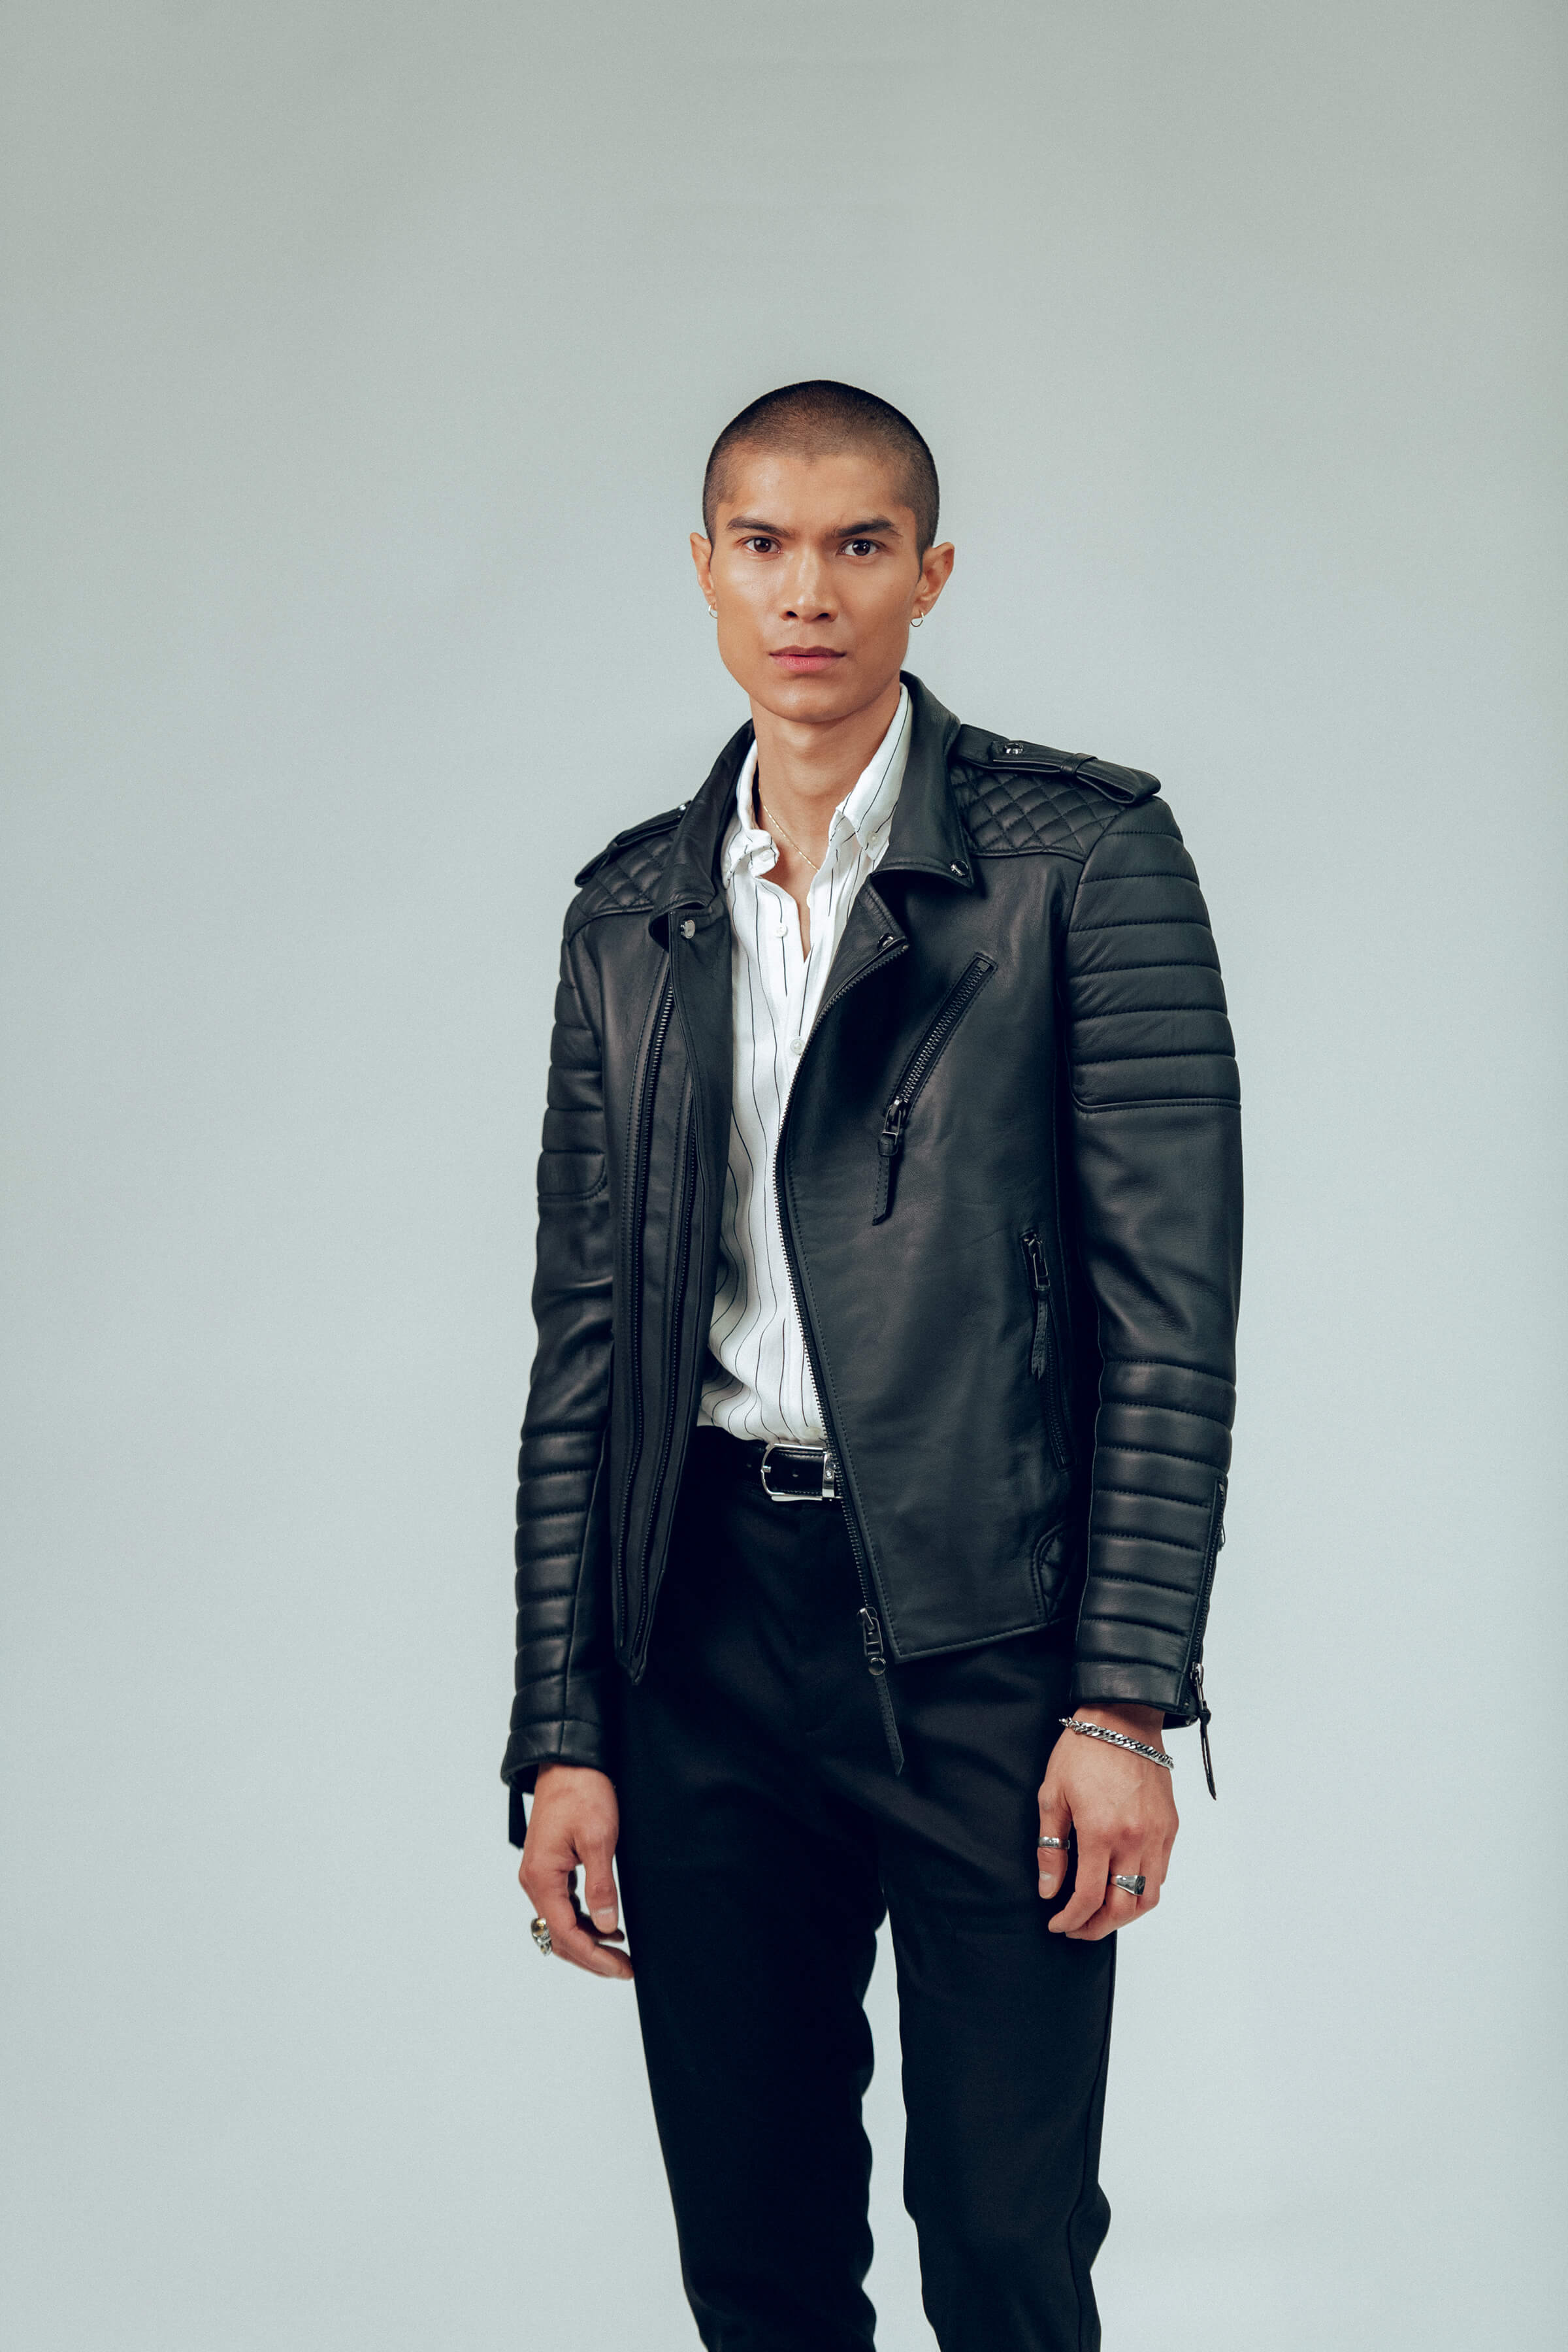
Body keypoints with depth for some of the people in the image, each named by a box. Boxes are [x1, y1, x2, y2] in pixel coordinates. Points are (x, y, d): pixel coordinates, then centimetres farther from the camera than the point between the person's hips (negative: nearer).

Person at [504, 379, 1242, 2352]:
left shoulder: (1085, 853, -2)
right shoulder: (629, 913, 10)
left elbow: (1173, 1299, -6)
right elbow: (586, 1340, 10)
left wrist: (1128, 1697, -11)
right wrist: (562, 1735, 5)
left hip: (986, 1634, -3)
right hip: (706, 1629, 4)